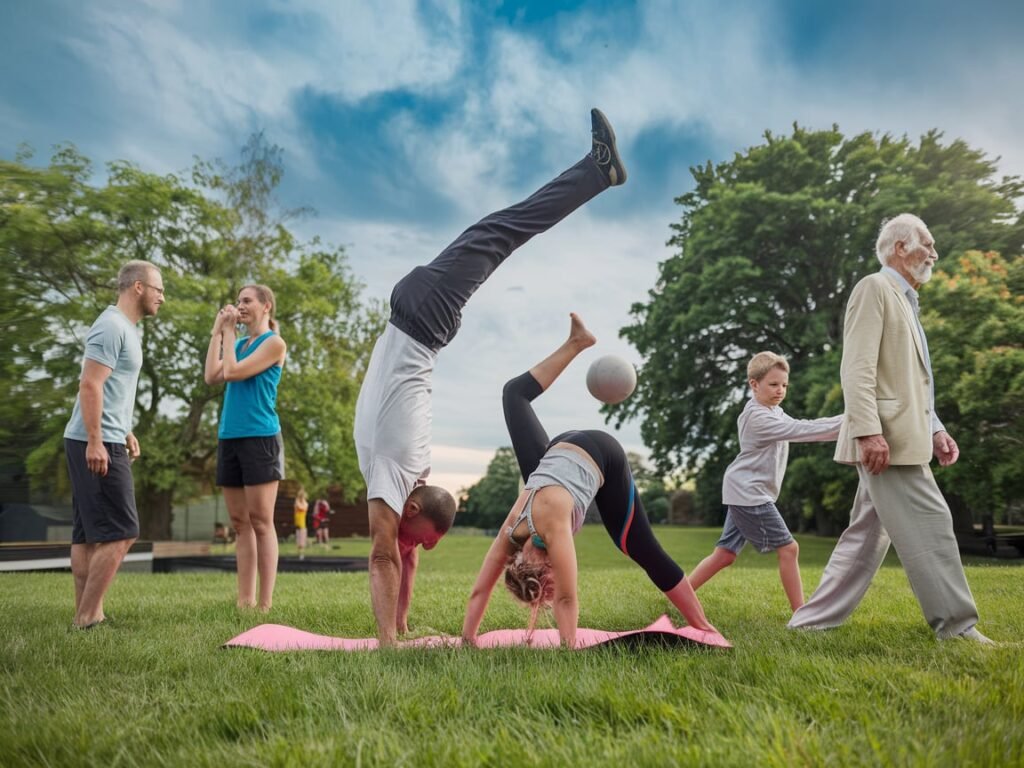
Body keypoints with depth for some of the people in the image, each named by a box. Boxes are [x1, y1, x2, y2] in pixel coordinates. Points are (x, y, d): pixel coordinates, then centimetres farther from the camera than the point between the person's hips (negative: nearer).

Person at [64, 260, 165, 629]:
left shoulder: (125, 328, 18)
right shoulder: (112, 326, -12)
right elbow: (90, 385, -20)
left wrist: (125, 432, 26)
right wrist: (95, 441, -23)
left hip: (104, 442, 10)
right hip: (96, 444, -10)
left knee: (89, 534, 11)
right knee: (120, 532, -9)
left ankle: (85, 614, 16)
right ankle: (87, 617, -3)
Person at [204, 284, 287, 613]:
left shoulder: (274, 343, -2)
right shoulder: (238, 344, 19)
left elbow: (232, 373, -11)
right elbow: (212, 376, 4)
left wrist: (229, 332, -1)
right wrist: (217, 332, 8)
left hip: (260, 437, -7)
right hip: (229, 437, 7)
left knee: (260, 522, -6)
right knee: (240, 523, 6)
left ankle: (264, 604, -3)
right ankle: (244, 601, 10)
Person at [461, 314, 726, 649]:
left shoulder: (553, 528, -35)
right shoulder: (510, 534, -21)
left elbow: (566, 599, -32)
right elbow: (479, 592, -15)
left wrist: (569, 649, -30)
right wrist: (466, 641, -15)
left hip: (600, 456, -4)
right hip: (558, 453, 5)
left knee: (642, 549, -1)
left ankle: (702, 626, 11)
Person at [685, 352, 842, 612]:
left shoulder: (774, 411, 15)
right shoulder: (758, 417, -17)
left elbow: (799, 428, 8)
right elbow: (801, 430, -23)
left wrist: (841, 424, -5)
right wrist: (845, 422, -25)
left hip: (744, 493, 10)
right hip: (749, 493, -10)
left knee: (725, 554, 9)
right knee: (788, 548, -5)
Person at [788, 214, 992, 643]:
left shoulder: (904, 302, 25)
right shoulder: (874, 288, -5)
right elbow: (857, 368, -16)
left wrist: (935, 429, 19)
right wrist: (868, 430, -24)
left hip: (903, 437, 10)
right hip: (885, 438, -10)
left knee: (868, 534, 9)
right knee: (929, 524, -7)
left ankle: (813, 620, 14)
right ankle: (957, 627, 4)